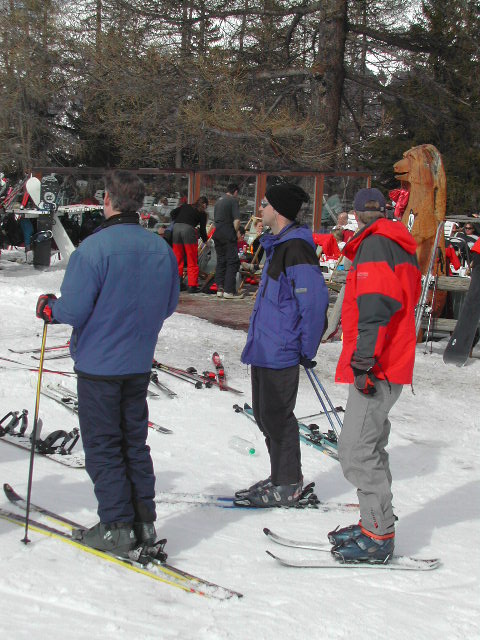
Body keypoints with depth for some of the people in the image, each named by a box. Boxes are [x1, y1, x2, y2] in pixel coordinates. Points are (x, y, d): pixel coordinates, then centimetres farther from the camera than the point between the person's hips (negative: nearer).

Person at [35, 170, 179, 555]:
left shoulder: (94, 248, -20)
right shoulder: (161, 248, -1)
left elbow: (73, 310, -19)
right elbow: (168, 305, 9)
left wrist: (48, 308, 2)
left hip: (98, 367, -6)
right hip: (139, 364, 6)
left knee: (103, 448, 6)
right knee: (135, 443, 17)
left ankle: (117, 528, 10)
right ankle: (143, 522, 21)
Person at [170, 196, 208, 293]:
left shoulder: (185, 206, 25)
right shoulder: (202, 213, 15)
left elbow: (172, 213, 14)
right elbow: (202, 229, 15)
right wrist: (205, 241, 30)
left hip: (176, 228, 4)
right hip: (188, 229, -4)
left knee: (177, 259, 13)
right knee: (192, 261, 4)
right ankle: (192, 286, 2)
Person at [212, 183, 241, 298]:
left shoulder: (218, 200, 17)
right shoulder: (233, 200, -6)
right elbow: (237, 220, -16)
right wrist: (234, 232, 0)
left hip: (217, 232, 7)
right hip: (228, 233, -7)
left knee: (220, 261, 13)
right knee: (232, 261, -3)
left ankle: (219, 288, 12)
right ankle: (228, 290, -7)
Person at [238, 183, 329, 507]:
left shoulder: (296, 248, -18)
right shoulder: (278, 245, 14)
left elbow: (314, 301, -22)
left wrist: (307, 350, -16)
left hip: (280, 350, -10)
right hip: (264, 346, 10)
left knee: (276, 418, -1)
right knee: (266, 416, 16)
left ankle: (288, 485, 12)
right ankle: (280, 477, 29)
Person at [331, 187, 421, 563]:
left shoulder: (374, 245, -11)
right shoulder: (402, 247, 18)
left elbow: (375, 306, -23)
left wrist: (363, 358, -26)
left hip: (375, 367, -10)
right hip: (395, 363, 10)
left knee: (357, 450, -8)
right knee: (370, 445, 16)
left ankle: (378, 537, -2)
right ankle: (375, 526, 24)